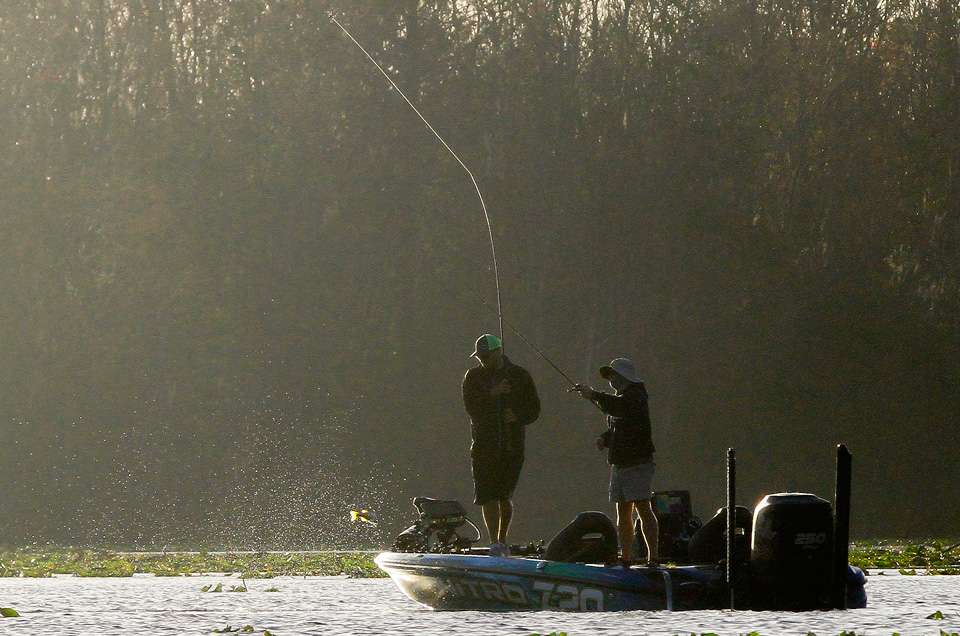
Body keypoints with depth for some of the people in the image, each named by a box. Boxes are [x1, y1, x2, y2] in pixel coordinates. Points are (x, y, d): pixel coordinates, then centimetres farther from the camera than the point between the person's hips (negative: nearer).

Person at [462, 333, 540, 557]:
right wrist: (492, 394, -21)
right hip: (484, 444, 0)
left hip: (512, 446, 0)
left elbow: (534, 410, 8)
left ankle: (502, 540, 17)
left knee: (504, 496, 2)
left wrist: (518, 417, -12)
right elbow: (471, 408, -7)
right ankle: (495, 541, -11)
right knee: (487, 495, -10)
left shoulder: (520, 376, 6)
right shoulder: (473, 377, 6)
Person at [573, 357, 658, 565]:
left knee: (643, 508, -14)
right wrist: (604, 439, 9)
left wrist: (593, 395, -23)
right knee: (622, 512, 9)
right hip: (619, 463, 10)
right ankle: (625, 557, 13)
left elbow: (617, 406, -30)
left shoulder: (636, 394, -8)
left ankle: (652, 556, -17)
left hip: (638, 463, -10)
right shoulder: (621, 397, 21)